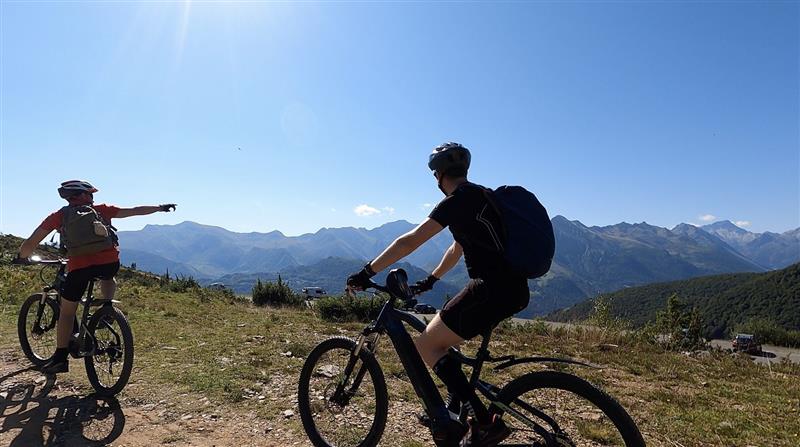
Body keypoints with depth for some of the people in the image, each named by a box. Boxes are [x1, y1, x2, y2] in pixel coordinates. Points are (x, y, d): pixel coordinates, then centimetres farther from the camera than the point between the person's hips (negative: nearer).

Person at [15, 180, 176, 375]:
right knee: (108, 278, 38)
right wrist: (160, 208, 28)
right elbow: (134, 211, 20)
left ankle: (60, 357, 17)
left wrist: (22, 257, 31)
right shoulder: (101, 210, 17)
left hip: (79, 266, -1)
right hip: (110, 262, 1)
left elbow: (30, 244, 12)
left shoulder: (59, 216, 16)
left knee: (66, 312, 16)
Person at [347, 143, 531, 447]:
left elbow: (409, 242, -15)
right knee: (442, 339, 22)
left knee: (426, 344, -1)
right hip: (513, 288, 10)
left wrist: (367, 273, -9)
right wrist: (430, 280, 33)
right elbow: (458, 248, 28)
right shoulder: (479, 196, 19)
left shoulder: (457, 202, -10)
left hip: (494, 290, -10)